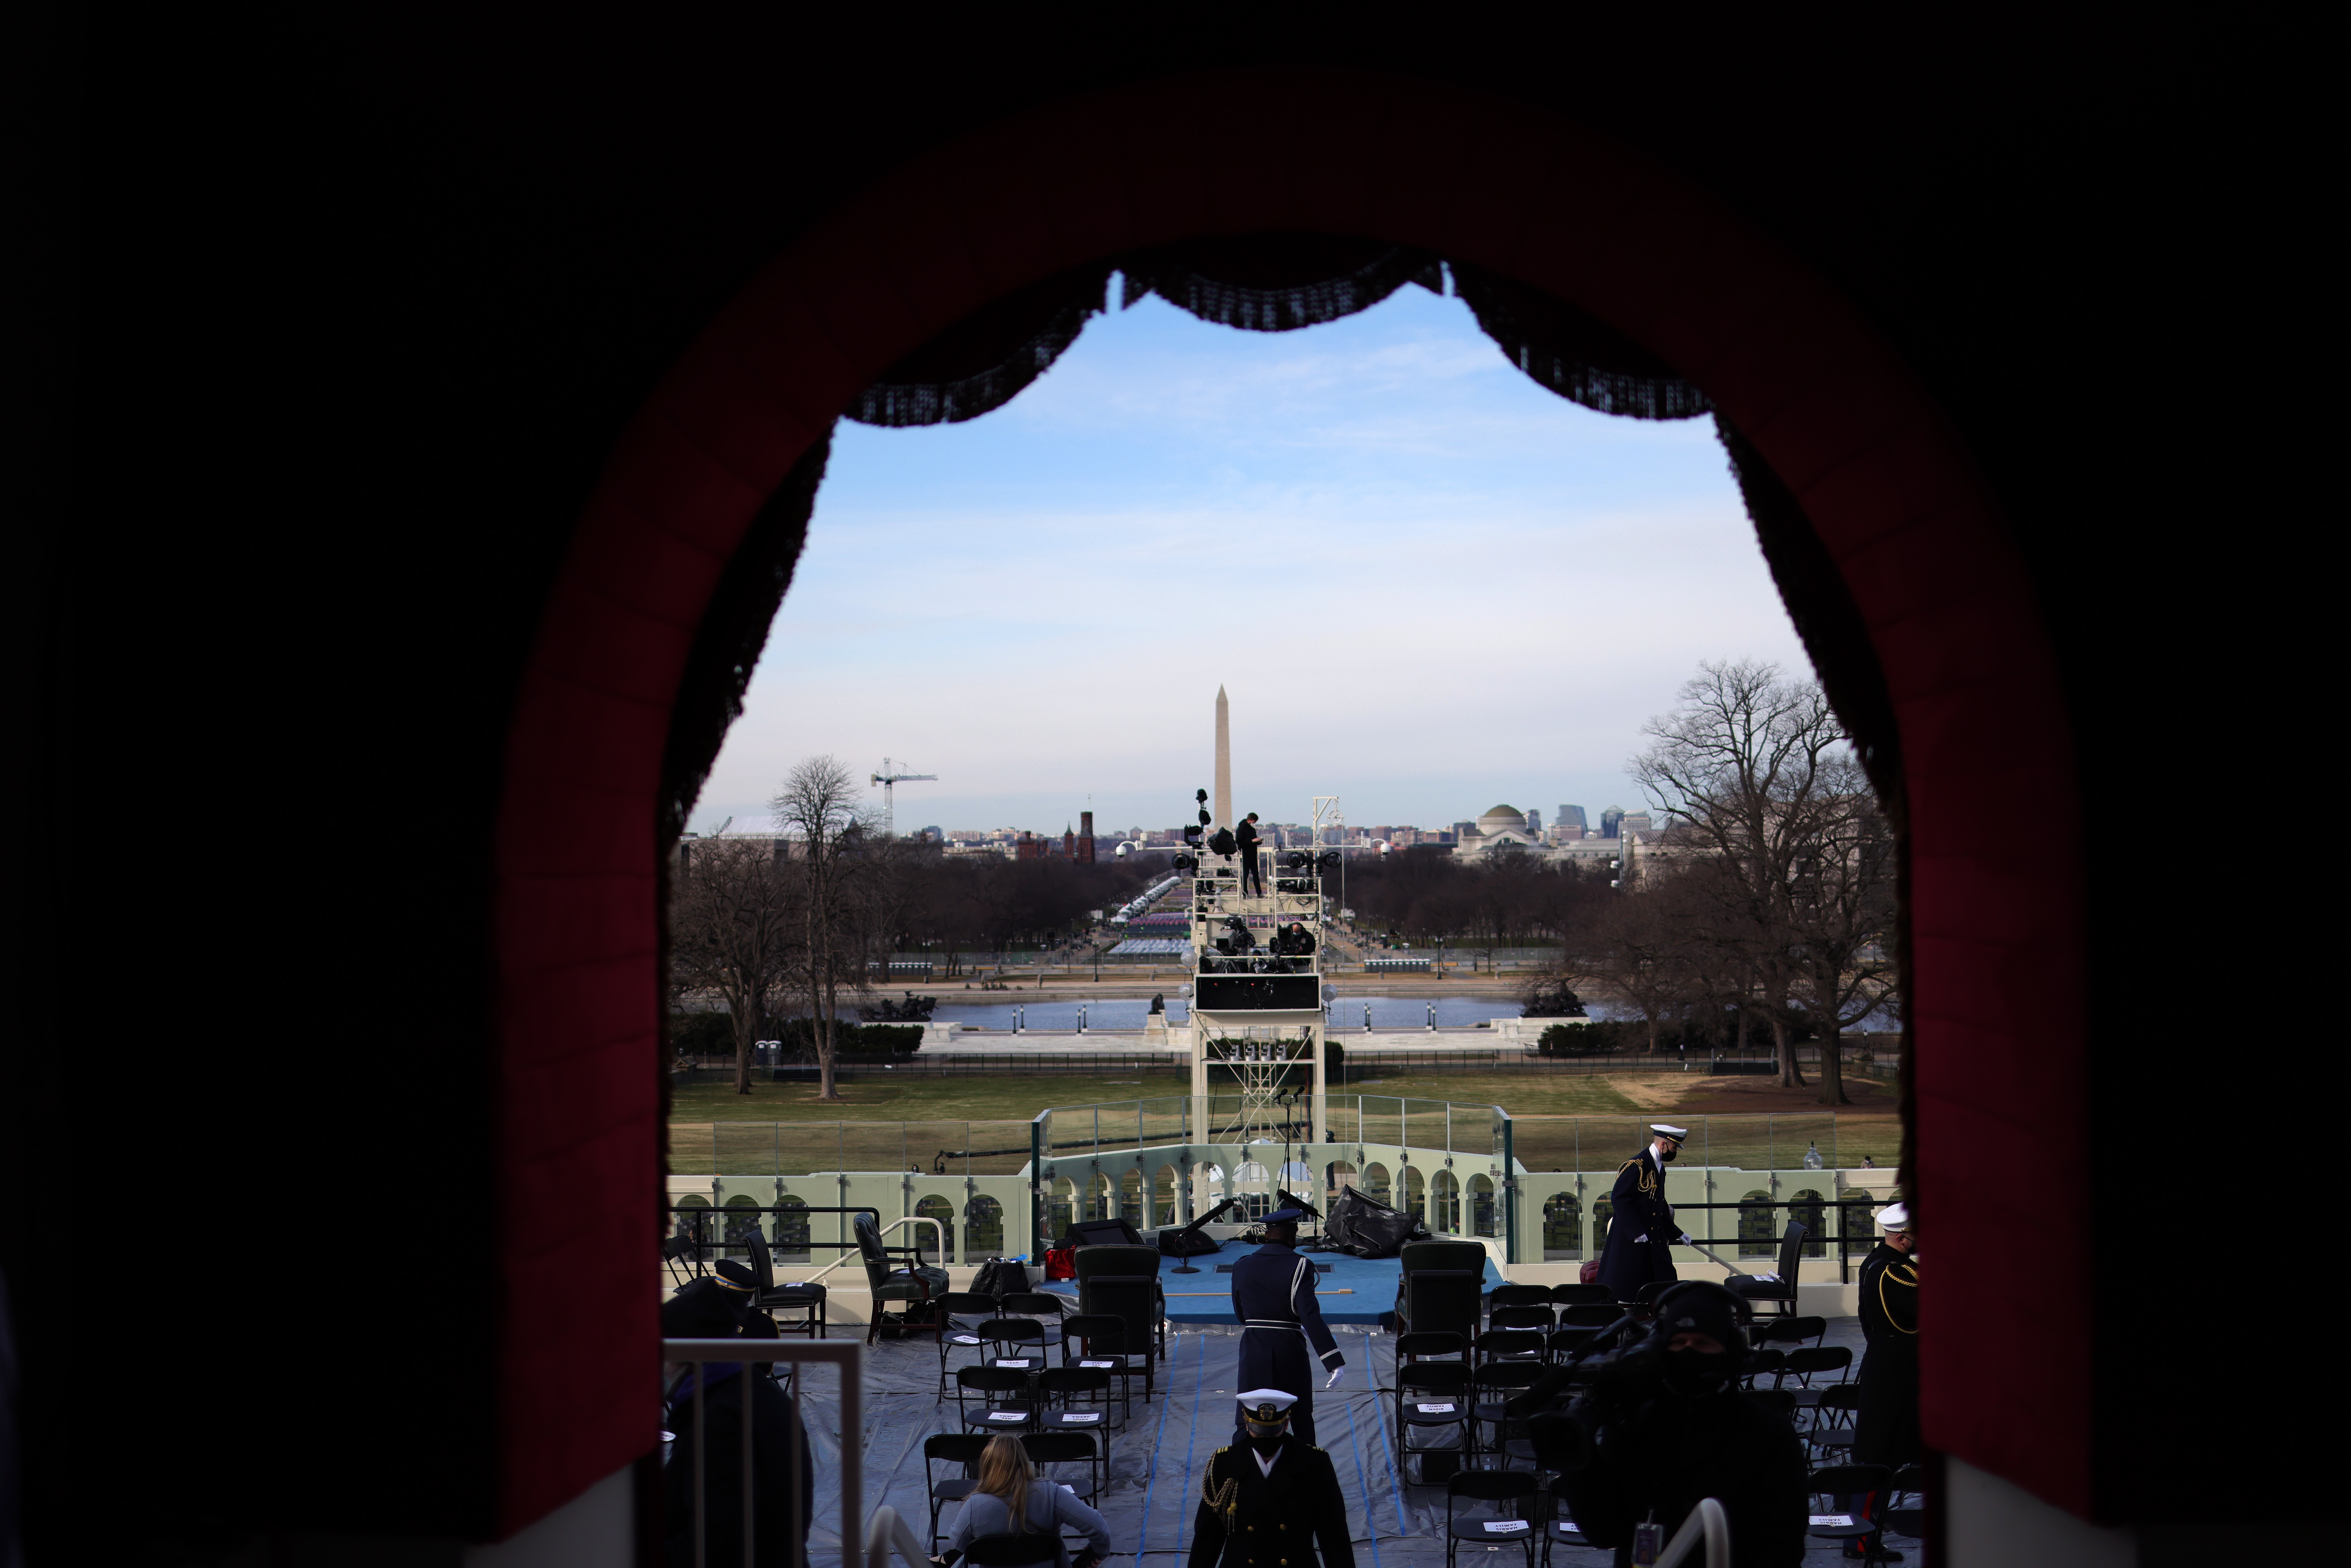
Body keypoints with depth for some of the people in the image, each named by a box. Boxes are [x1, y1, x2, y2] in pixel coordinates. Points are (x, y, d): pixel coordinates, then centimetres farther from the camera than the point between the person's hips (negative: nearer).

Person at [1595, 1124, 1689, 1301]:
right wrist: (1636, 1232, -24)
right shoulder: (1636, 1166, -17)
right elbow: (1619, 1199, -22)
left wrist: (1676, 1233, 22)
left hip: (1655, 1239, 9)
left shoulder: (1659, 1168, 12)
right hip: (1629, 1240, -9)